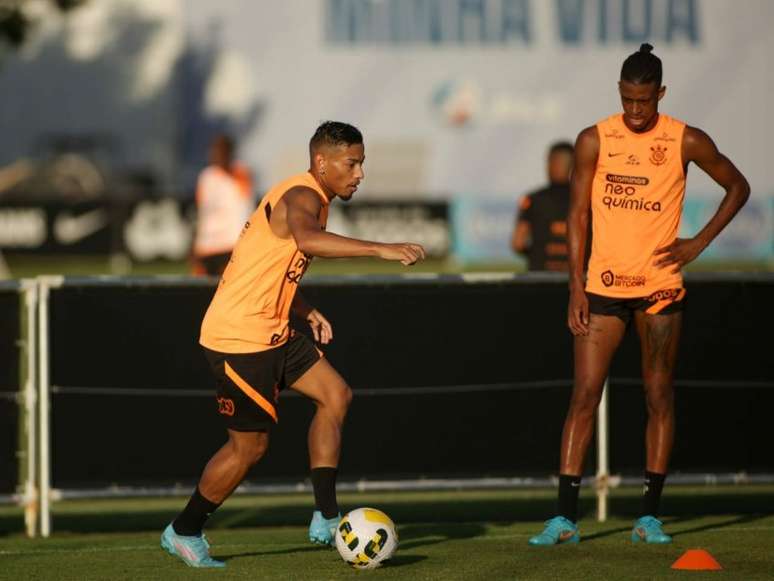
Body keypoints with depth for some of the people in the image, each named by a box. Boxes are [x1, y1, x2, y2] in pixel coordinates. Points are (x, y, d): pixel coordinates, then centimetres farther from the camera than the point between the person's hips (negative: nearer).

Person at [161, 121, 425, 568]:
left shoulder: (314, 200, 14)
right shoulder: (303, 197, -18)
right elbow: (306, 239, -44)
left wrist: (307, 311, 11)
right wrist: (381, 249, -48)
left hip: (271, 333, 10)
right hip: (239, 337, -10)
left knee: (336, 395, 1)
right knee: (250, 445, -2)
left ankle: (327, 519, 2)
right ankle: (184, 532, 16)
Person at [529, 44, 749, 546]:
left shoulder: (686, 142, -2)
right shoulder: (594, 141, -1)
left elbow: (737, 187, 10)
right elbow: (578, 214, 2)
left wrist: (700, 242, -1)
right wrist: (576, 287, -5)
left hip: (661, 286, 0)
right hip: (604, 286, 0)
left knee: (660, 396, 3)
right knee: (585, 395, -7)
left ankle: (650, 516, 9)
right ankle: (566, 518, -8)